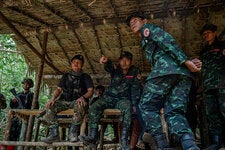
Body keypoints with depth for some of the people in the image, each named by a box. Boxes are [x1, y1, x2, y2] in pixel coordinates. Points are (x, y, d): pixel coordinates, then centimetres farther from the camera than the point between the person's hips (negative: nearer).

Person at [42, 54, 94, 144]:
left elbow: (90, 91, 0)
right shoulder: (66, 76, 23)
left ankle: (73, 133, -29)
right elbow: (58, 89, 15)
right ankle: (54, 133, -20)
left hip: (78, 101, -3)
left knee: (80, 105, -39)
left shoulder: (85, 77, 13)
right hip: (64, 101, 4)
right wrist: (53, 98, -6)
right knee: (50, 106, -23)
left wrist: (83, 97, -22)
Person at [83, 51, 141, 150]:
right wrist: (106, 62, -51)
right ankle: (92, 136, -21)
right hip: (109, 98, 2)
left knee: (127, 108, -35)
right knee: (94, 107, -21)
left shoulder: (134, 72, 2)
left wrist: (134, 104, -15)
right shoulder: (116, 69, 1)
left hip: (123, 99, -2)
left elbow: (135, 90, -2)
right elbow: (109, 67, -25)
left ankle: (123, 141, -35)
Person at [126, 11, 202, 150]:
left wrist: (186, 61, -14)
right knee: (174, 111, 0)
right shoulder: (148, 41, 38)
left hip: (166, 69, -8)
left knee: (147, 106, 0)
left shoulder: (148, 28, 15)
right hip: (183, 73, 8)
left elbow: (167, 41, -5)